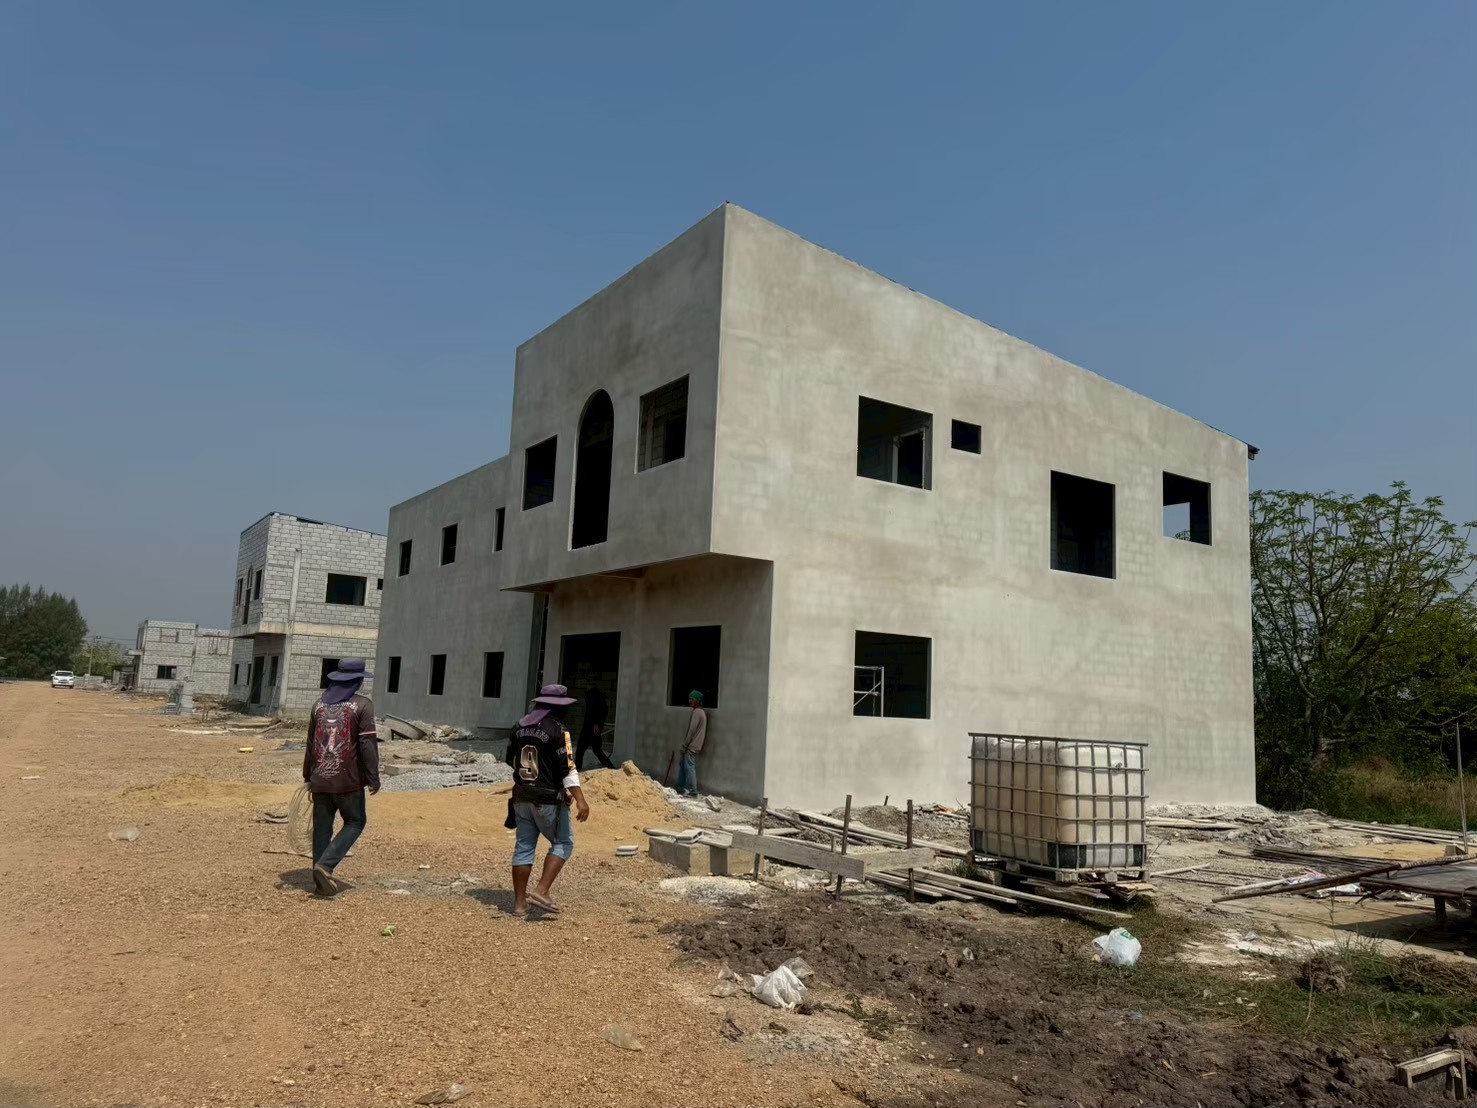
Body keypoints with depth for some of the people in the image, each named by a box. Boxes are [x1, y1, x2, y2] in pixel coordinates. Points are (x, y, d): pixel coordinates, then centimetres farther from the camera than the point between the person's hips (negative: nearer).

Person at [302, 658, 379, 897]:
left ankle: (321, 879, 14)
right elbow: (368, 744, -12)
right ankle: (325, 865, -6)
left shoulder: (319, 704, 9)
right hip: (348, 779, -5)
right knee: (355, 823, 10)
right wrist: (374, 777, -7)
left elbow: (310, 743, 14)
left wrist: (308, 776, 22)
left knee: (322, 826, 12)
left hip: (320, 779, 5)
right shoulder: (362, 706, -8)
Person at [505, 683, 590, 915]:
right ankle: (542, 891, -6)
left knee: (523, 847, 11)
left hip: (522, 796, 7)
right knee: (563, 843, 7)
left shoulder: (520, 726, 7)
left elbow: (511, 759, 17)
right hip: (548, 798, -7)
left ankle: (520, 902, 15)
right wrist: (580, 800, -22)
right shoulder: (558, 730, -15)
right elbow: (568, 768, -20)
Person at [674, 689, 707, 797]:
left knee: (689, 767, -7)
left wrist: (684, 745, -15)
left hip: (691, 747, -10)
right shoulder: (701, 712, 17)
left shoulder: (697, 712, -14)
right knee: (682, 765, 15)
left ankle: (692, 791, -5)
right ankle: (681, 788, 20)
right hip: (695, 746, 10)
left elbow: (692, 730, -18)